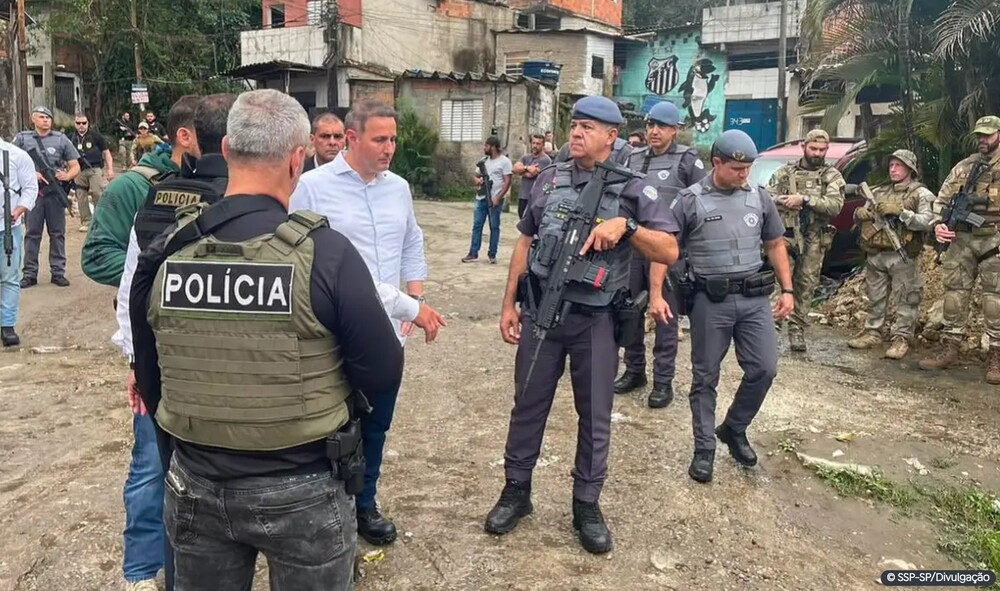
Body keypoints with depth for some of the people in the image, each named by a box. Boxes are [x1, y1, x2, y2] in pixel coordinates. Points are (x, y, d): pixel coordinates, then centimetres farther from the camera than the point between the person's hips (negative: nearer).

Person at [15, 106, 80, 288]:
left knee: (57, 233, 5)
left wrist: (67, 176, -15)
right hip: (33, 192, 0)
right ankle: (30, 274, 10)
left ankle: (58, 272, 11)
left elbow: (75, 166, 6)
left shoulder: (61, 139, 6)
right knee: (32, 234, 4)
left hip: (55, 193, 0)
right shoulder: (22, 139, 5)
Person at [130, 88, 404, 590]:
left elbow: (149, 379, 6)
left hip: (195, 486, 4)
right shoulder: (325, 252, -21)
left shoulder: (164, 253, -7)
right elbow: (384, 374, -15)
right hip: (301, 489, -3)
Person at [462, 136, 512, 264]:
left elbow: (507, 182, -10)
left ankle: (492, 255, 9)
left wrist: (498, 198, -17)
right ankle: (473, 254, 9)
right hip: (481, 198, 6)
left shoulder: (504, 161, -6)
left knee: (494, 227, 1)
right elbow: (475, 176, 22)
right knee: (477, 225, 4)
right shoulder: (483, 161, 15)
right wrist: (477, 180, -4)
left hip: (495, 199, -6)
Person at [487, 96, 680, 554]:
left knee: (594, 416, 9)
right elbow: (525, 244, 11)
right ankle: (516, 492, 29)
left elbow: (669, 252, -6)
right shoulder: (549, 180, 6)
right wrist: (509, 304, 7)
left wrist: (626, 225, -22)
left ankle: (587, 505, 26)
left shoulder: (632, 189, -3)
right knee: (528, 405, 12)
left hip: (595, 319, -2)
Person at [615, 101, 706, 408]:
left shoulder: (688, 160, -2)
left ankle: (663, 381, 12)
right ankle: (634, 371, 26)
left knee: (665, 316, 2)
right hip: (632, 246, 5)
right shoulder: (633, 159, 11)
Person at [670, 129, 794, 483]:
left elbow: (775, 245, 15)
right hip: (710, 301, -3)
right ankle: (704, 449, 19)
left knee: (763, 369, 3)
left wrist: (787, 290, 9)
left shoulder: (759, 198, 7)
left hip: (754, 298, 4)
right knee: (705, 377, 5)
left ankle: (734, 430, 27)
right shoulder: (690, 200, -5)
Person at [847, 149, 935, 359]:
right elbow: (859, 214, 20)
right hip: (875, 255, 5)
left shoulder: (920, 194, -1)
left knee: (905, 300, -2)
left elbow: (928, 222, -14)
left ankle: (901, 338, 3)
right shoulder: (879, 192, 16)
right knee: (875, 298, 13)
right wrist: (861, 213, -3)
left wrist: (901, 212, -21)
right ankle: (872, 333, 22)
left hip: (902, 257, -5)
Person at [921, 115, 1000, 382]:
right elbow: (942, 198, 15)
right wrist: (938, 223, -2)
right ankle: (950, 348, 12)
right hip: (961, 238, 4)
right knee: (955, 291, 5)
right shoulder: (964, 166, 16)